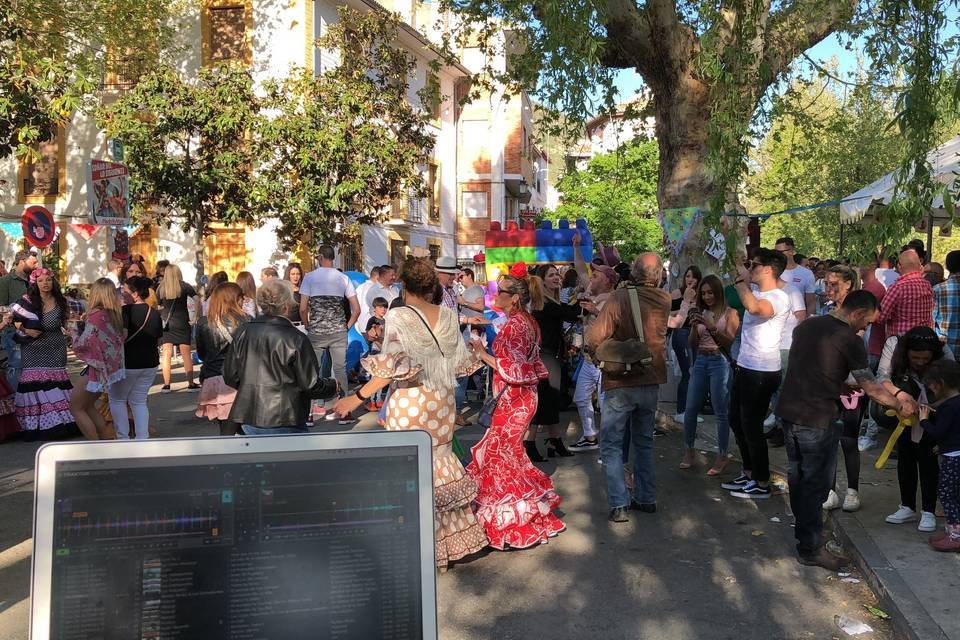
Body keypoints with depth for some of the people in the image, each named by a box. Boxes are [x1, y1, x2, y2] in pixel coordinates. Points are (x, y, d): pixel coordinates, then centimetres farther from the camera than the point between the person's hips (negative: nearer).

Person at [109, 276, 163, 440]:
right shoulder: (155, 313, 5)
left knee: (117, 399, 12)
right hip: (150, 363, 6)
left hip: (128, 363, -6)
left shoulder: (126, 311, -15)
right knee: (139, 401, 15)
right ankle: (143, 438, 10)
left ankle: (123, 438, 9)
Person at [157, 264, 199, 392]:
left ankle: (166, 384, 2)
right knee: (186, 354, 4)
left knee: (167, 355, 3)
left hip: (166, 324, 1)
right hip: (182, 323, -1)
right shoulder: (184, 287, -4)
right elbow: (197, 300, -12)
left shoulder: (161, 288, 1)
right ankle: (191, 383, 7)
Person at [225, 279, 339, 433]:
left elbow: (230, 377, 8)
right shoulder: (296, 339, -14)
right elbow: (311, 385, -10)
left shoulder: (242, 332, 1)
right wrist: (333, 386, 10)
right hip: (285, 423, -5)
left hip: (249, 420, 5)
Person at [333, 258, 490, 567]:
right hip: (443, 402, 5)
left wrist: (357, 398, -14)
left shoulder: (399, 317, -13)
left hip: (410, 404, -5)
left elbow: (391, 368, -20)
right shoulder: (448, 316, 2)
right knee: (440, 464, 18)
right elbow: (461, 362, 10)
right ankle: (456, 538, 28)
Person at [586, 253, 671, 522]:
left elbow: (593, 339, -20)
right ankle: (647, 498, 24)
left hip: (620, 383, -5)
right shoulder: (664, 300, -2)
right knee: (644, 442, 20)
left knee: (611, 445, 5)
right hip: (652, 381, 5)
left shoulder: (619, 298, -18)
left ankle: (619, 505, -1)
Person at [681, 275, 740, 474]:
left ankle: (722, 456, 6)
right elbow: (692, 344, 10)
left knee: (720, 411, -3)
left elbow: (731, 342, -10)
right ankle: (689, 450, 17)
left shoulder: (729, 313, -1)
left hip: (720, 361, -5)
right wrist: (694, 327, -8)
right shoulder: (701, 313, 11)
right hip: (700, 361, 5)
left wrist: (712, 327, -20)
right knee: (690, 408, 3)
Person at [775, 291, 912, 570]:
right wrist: (901, 405, 11)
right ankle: (810, 549, 12)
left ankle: (803, 527, 37)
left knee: (798, 475, 21)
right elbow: (871, 388, -5)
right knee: (816, 482, 4)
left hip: (788, 411, 7)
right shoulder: (849, 339, -12)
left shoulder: (805, 326, 10)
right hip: (817, 420, -7)